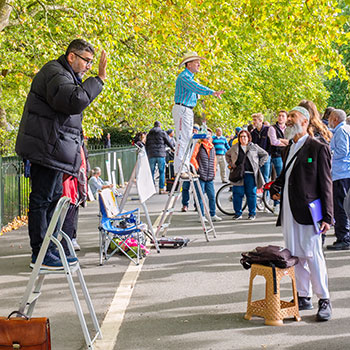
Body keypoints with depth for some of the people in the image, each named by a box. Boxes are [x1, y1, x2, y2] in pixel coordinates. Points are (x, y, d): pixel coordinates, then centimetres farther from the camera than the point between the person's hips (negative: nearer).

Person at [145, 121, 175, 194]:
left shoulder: (149, 134, 13)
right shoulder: (162, 133, 1)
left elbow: (146, 146, 16)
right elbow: (168, 142, 6)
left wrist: (147, 155, 25)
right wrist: (173, 148, 24)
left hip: (151, 155, 3)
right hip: (161, 155, -3)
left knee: (151, 172, 6)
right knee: (162, 172, 1)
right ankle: (161, 189, -2)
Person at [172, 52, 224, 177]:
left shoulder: (189, 77, 19)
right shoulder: (184, 76, -15)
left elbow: (195, 89, 25)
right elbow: (196, 87, -30)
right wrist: (212, 92, -40)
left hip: (188, 110, 11)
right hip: (181, 109, -11)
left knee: (187, 139, 11)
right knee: (182, 140, -12)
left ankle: (185, 169, 14)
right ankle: (179, 170, -13)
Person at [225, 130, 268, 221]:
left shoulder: (254, 147, 7)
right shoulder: (235, 147, 11)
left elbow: (265, 155, 13)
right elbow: (227, 155, 25)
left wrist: (259, 164, 3)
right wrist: (231, 165, 11)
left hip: (250, 174, -1)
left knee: (251, 194, 0)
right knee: (237, 194, 0)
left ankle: (252, 213, 10)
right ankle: (238, 213, 10)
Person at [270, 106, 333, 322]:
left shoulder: (318, 148, -5)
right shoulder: (289, 149, 18)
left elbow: (326, 184, -7)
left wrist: (327, 216, -10)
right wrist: (275, 188, 7)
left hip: (308, 212, -7)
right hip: (289, 212, 7)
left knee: (313, 255, -7)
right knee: (296, 257, 10)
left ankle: (324, 301, 2)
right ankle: (304, 298, 19)